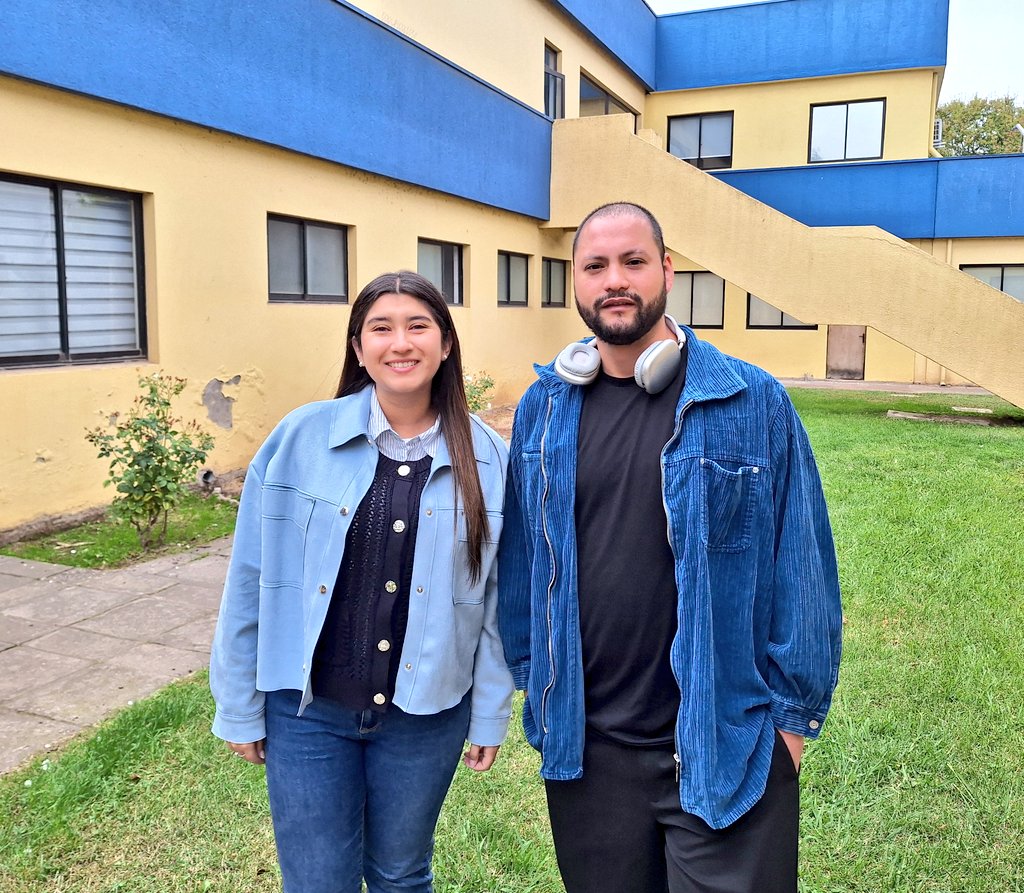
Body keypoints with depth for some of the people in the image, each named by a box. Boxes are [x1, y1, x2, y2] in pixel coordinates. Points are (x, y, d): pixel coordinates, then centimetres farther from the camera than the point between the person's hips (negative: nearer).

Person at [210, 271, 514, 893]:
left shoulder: (487, 457, -6)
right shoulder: (300, 438, -10)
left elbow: (496, 598, 0)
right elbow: (251, 581, -3)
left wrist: (491, 716, 4)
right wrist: (240, 707, 1)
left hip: (427, 713, 1)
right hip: (307, 708, 0)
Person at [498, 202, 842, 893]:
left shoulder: (754, 403, -9)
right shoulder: (542, 409, 1)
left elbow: (801, 567, -5)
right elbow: (520, 555, 8)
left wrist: (794, 713, -3)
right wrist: (530, 677, 9)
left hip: (725, 745, -3)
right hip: (583, 744, 3)